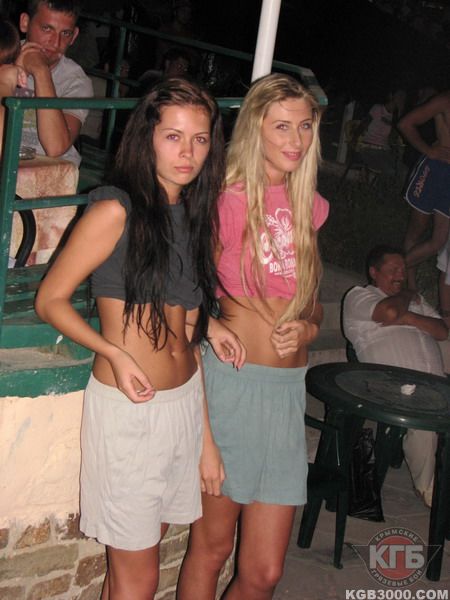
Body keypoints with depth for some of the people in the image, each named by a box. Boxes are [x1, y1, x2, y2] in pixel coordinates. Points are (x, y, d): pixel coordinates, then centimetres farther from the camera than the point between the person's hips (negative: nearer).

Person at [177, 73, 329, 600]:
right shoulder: (230, 200, -7)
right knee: (211, 547, 9)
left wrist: (307, 327, 2)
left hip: (288, 387, 5)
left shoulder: (309, 206, 11)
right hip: (232, 380, -5)